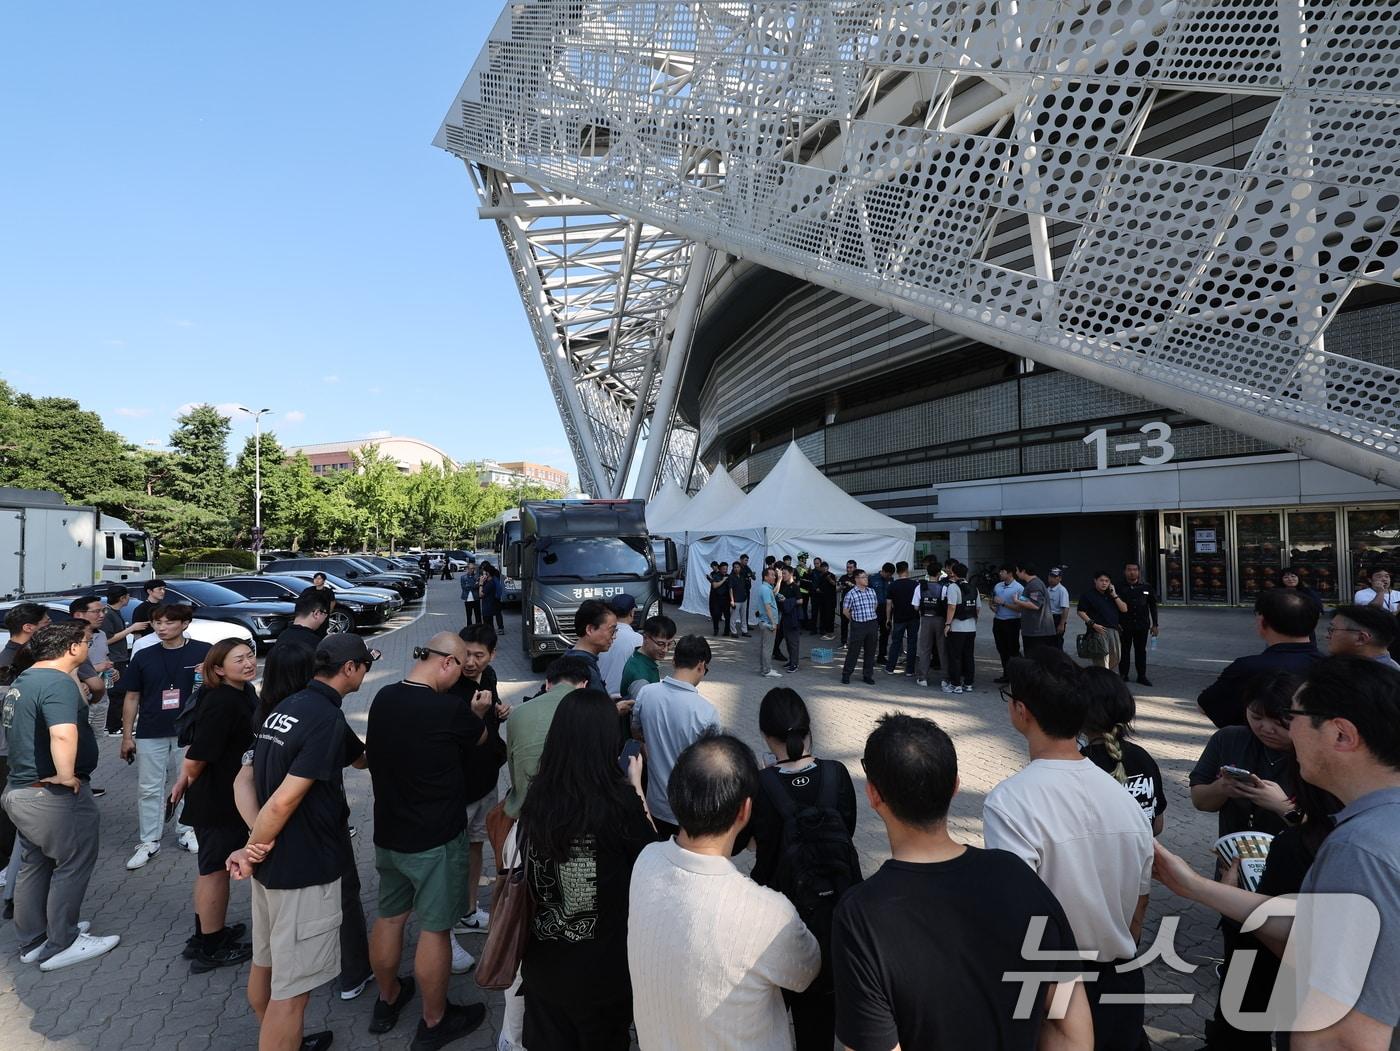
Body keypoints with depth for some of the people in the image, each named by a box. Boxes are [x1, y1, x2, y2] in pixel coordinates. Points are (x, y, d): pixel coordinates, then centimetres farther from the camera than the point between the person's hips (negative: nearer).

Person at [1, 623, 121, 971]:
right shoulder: (57, 682, -23)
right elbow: (63, 734, -39)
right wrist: (66, 775, -26)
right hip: (54, 795, -10)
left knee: (34, 866, 20)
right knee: (72, 867, 5)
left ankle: (32, 940, 32)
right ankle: (60, 946, 15)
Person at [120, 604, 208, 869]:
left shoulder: (203, 652, -3)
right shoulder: (144, 657, 4)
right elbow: (132, 698, 9)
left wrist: (208, 674, -19)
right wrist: (126, 736, 6)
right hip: (150, 734, 2)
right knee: (149, 789, 5)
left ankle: (188, 832, 24)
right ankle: (148, 842, 15)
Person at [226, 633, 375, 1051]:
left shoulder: (285, 708, 6)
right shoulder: (328, 720, -24)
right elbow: (283, 803, -25)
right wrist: (252, 852, -10)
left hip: (273, 860, 10)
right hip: (305, 868, -10)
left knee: (265, 963, 24)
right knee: (290, 989, 3)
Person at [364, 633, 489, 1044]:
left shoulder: (383, 698, -5)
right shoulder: (449, 710, -26)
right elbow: (480, 736, -4)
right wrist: (477, 715, 18)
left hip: (388, 834, 7)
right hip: (435, 840, -7)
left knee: (389, 917, 22)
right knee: (434, 929, 8)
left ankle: (387, 1001, 41)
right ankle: (434, 1022, 24)